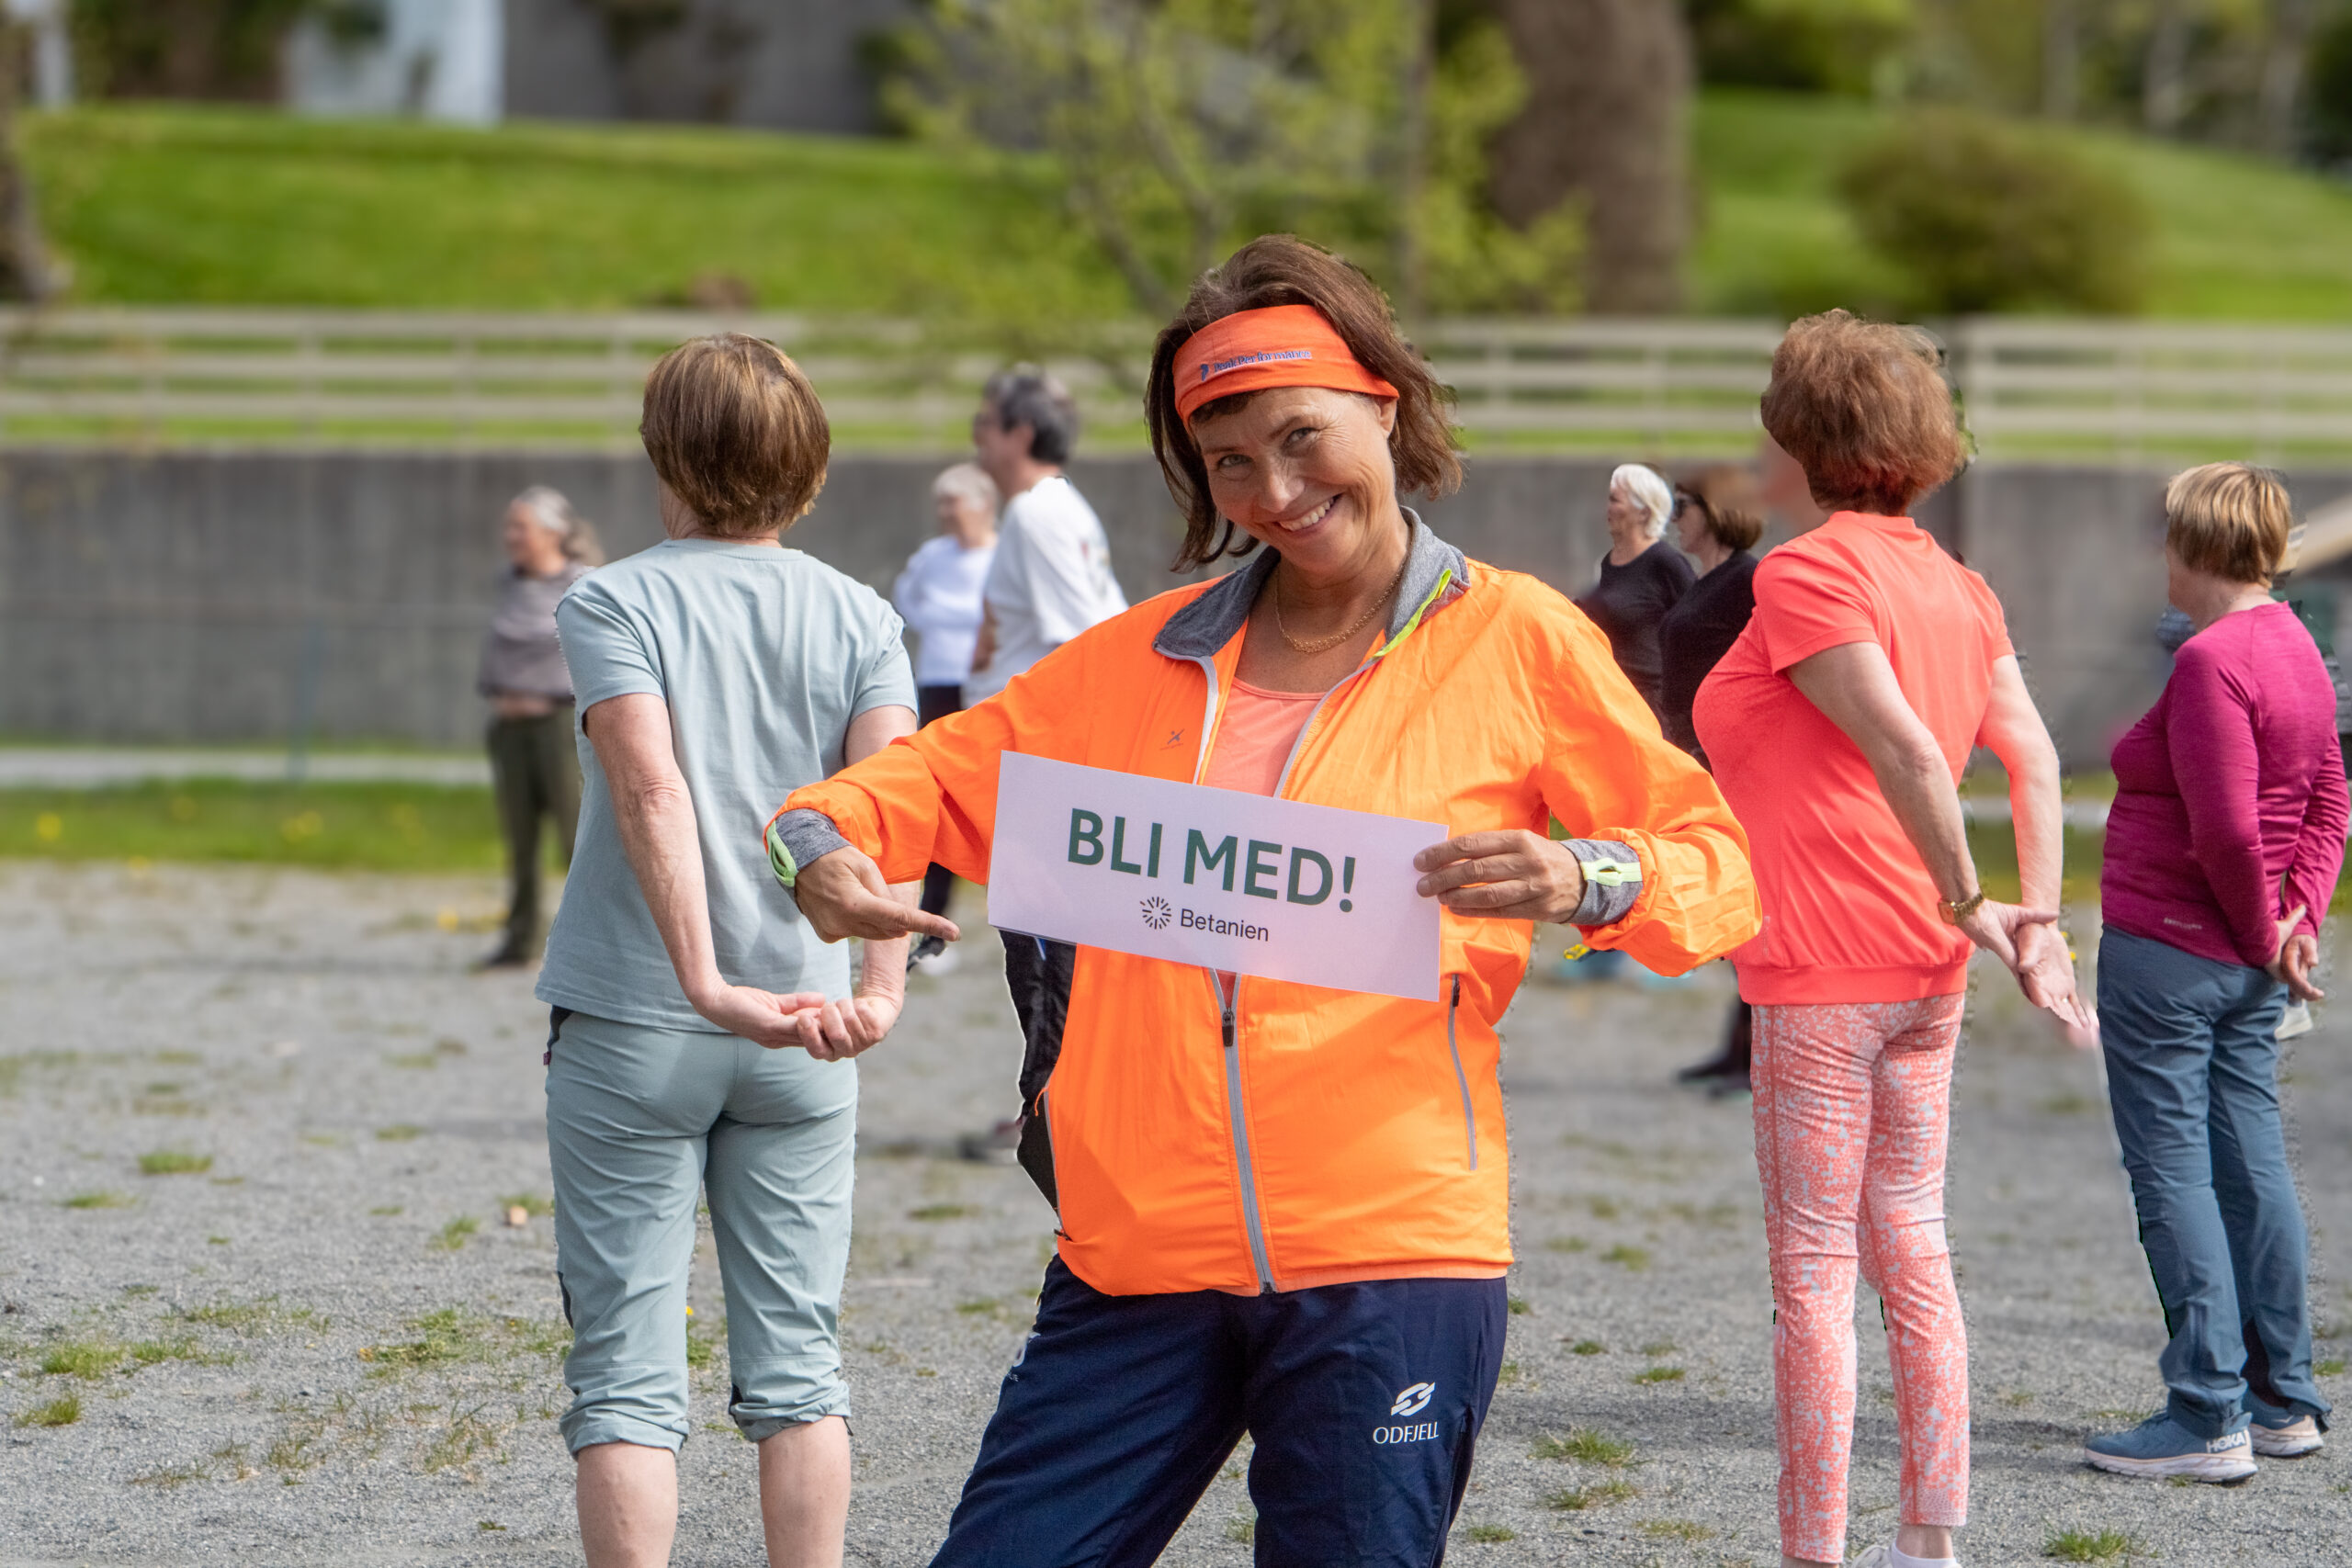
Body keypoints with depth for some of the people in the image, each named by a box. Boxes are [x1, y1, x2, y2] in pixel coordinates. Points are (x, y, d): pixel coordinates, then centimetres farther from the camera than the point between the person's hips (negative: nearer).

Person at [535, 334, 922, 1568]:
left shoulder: (615, 602, -5)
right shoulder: (858, 616, 4)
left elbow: (653, 792, -20)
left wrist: (708, 986, -27)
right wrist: (882, 986, -21)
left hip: (629, 1028, -3)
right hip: (800, 1037, 3)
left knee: (627, 1373, 1)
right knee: (797, 1364, 10)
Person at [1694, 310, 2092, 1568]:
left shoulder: (1805, 574, -14)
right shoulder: (1955, 585, 11)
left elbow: (1907, 752, -22)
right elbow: (2032, 756, 8)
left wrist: (1966, 901, -13)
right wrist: (2038, 919, 5)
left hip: (1823, 973, -8)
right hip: (1923, 968, 8)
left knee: (1810, 1270, -4)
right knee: (1908, 1246, 14)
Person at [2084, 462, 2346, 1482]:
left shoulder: (2210, 661, -18)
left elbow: (2226, 831, -24)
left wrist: (2262, 927, -10)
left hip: (2167, 952, -9)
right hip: (2250, 968, 9)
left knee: (2172, 1170, -4)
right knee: (2252, 1165, 13)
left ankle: (2208, 1416, -4)